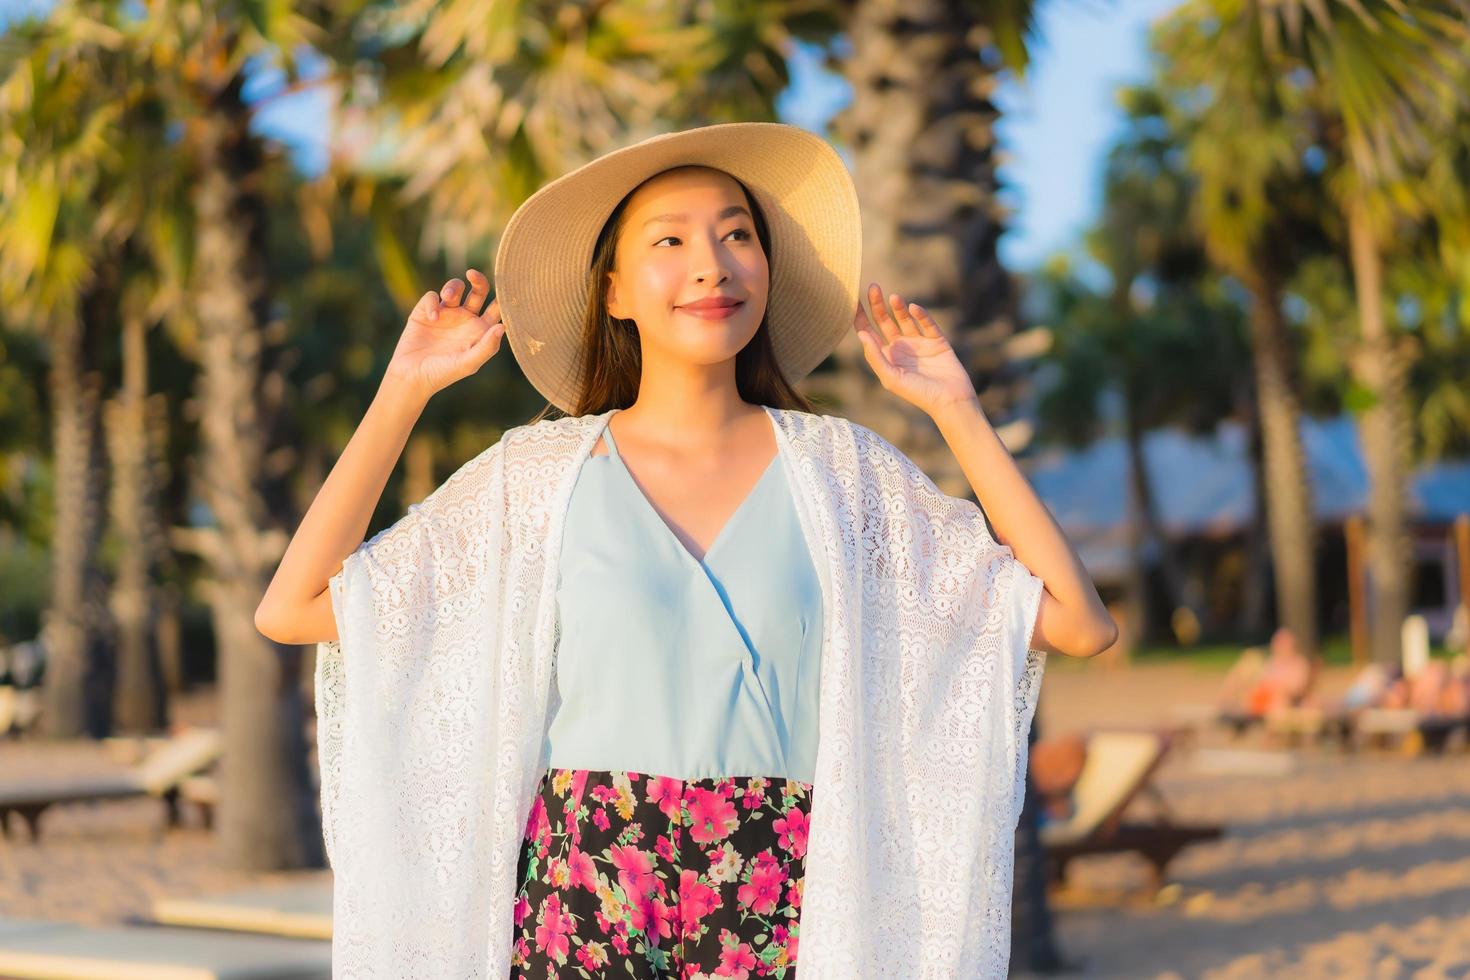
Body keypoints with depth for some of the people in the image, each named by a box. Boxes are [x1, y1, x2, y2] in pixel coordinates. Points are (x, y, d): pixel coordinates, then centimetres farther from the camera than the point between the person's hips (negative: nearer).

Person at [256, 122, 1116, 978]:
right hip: (585, 902, 0)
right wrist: (404, 391, -1)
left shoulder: (839, 467, 6)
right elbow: (293, 609, -1)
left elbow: (1078, 623, 2)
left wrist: (957, 410, 2)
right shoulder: (541, 472, 4)